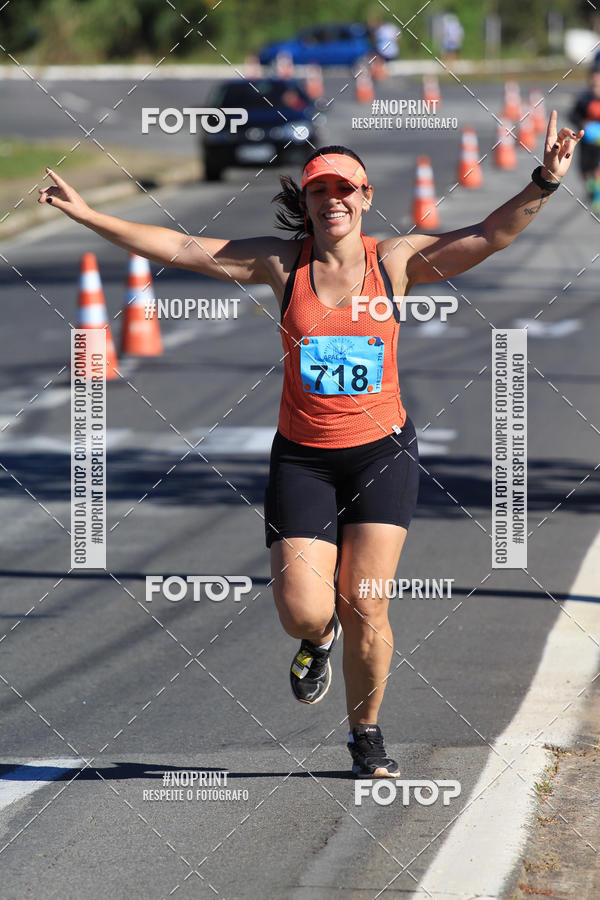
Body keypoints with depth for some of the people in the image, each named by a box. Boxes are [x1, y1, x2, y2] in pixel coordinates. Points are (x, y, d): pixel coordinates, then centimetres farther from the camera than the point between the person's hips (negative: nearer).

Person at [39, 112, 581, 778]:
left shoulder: (397, 261, -2)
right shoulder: (282, 263, -1)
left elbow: (488, 236, -10)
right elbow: (179, 248, 1)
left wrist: (544, 184, -25)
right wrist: (87, 214, -2)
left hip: (382, 450, 0)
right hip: (302, 458, 0)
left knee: (364, 611, -4)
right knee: (302, 612, -10)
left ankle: (367, 738, 17)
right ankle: (319, 637, 30)